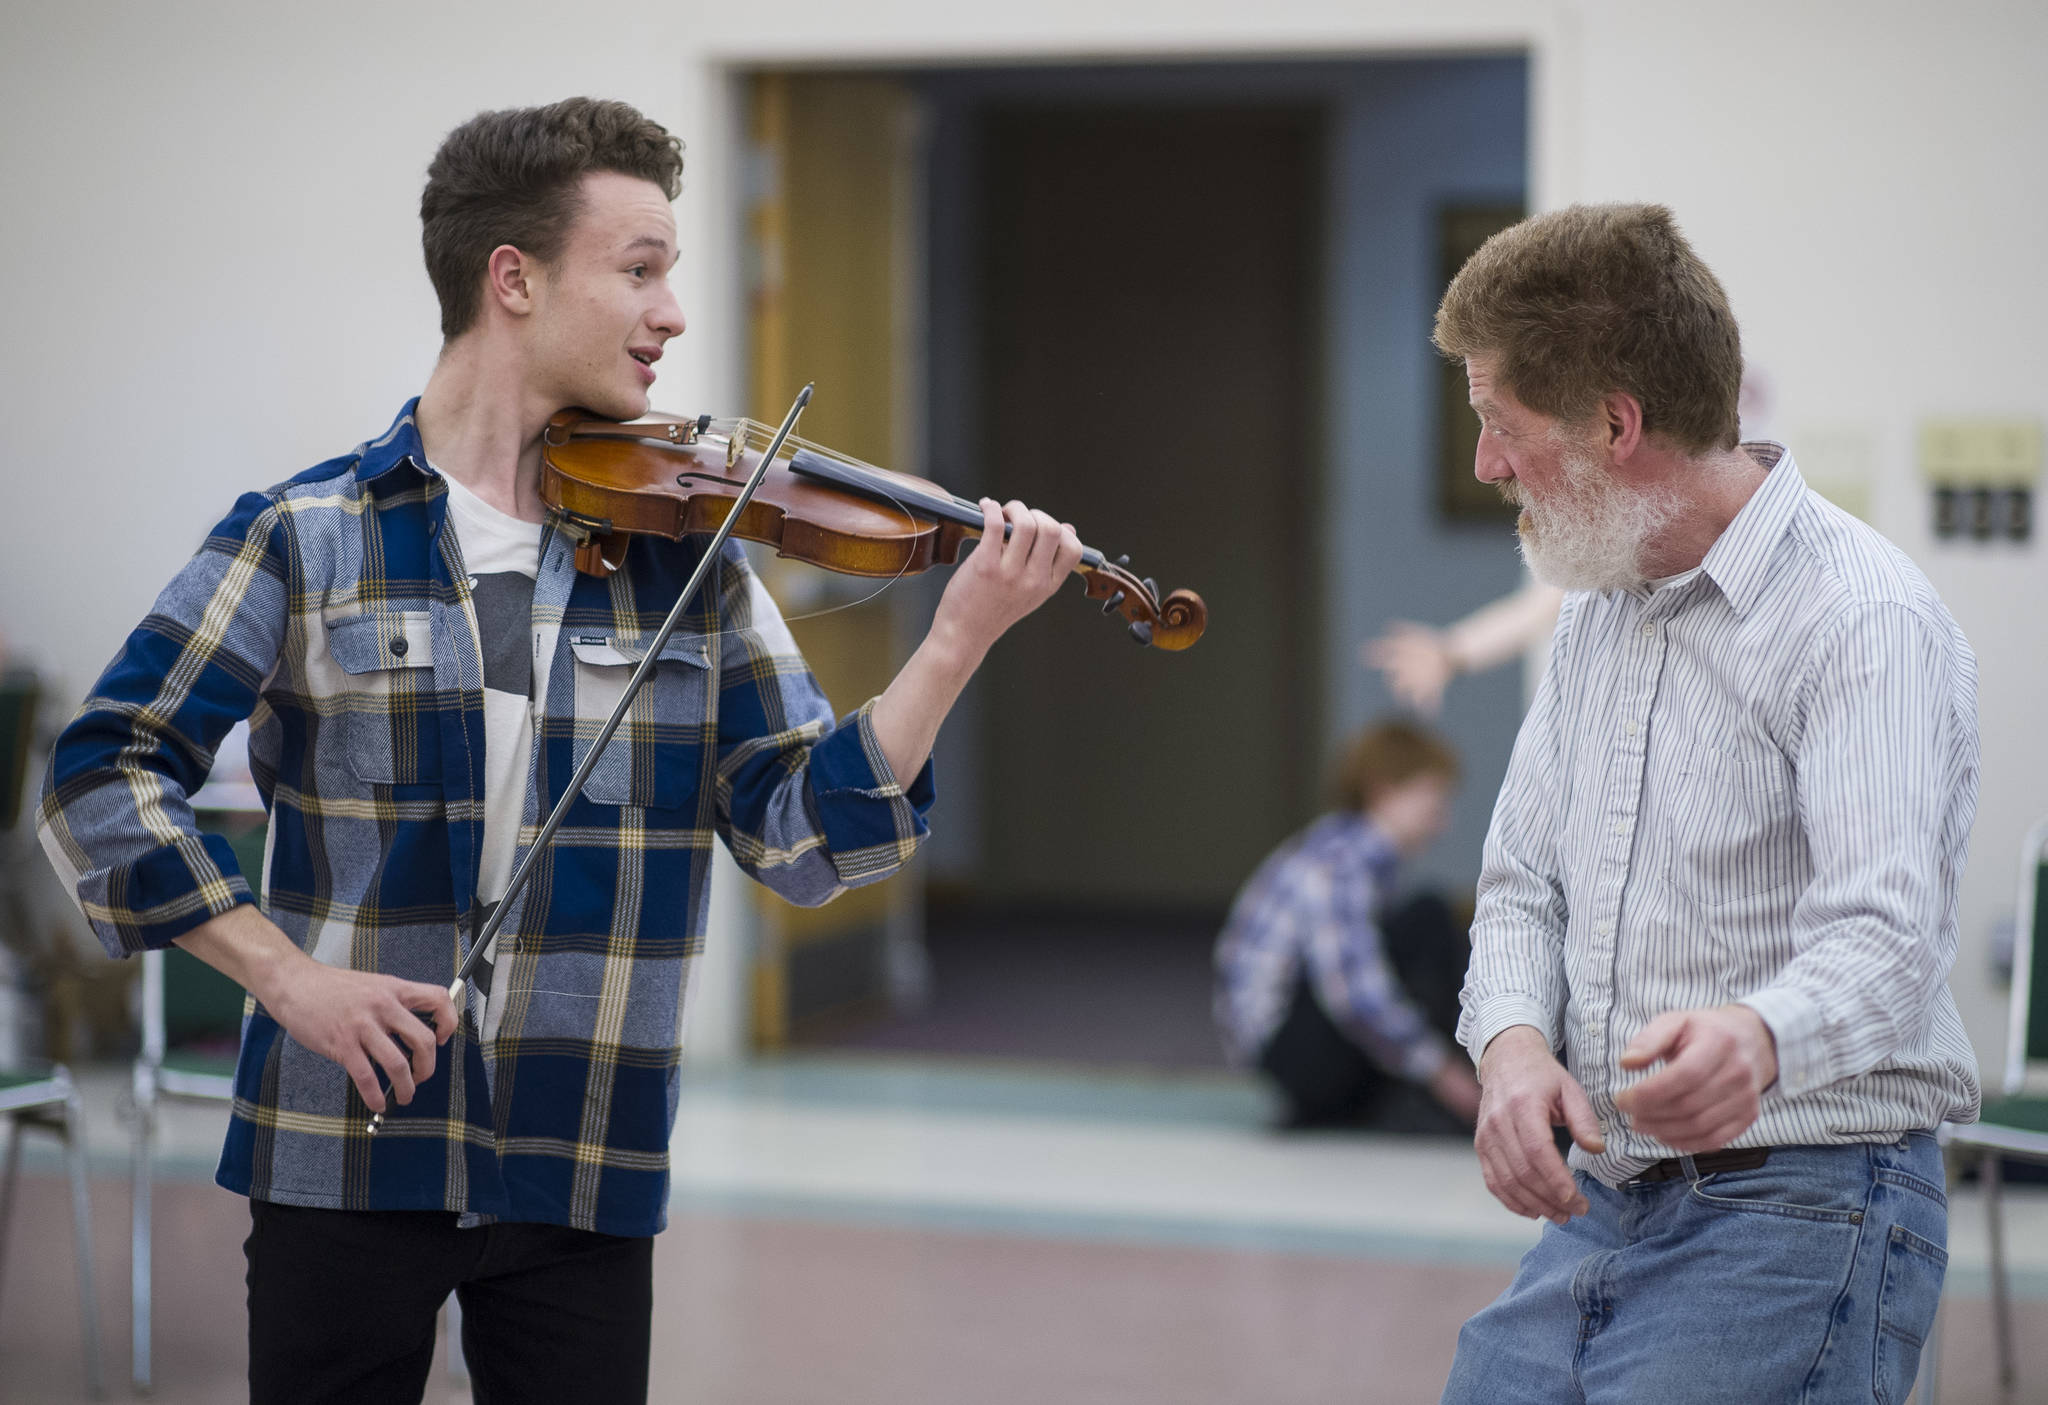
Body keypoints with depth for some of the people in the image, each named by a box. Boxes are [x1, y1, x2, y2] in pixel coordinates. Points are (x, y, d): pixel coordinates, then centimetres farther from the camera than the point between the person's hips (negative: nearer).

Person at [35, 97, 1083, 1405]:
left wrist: (959, 642, -13)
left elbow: (801, 833, -1)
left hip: (584, 1175, 2)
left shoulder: (689, 559, 5)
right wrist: (285, 973, -14)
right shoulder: (308, 538, -3)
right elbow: (107, 773, -5)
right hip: (343, 1154, -2)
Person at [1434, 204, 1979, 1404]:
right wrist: (1513, 1042, -8)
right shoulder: (1600, 609, 14)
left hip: (1799, 1215, -8)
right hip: (1601, 1204, 8)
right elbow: (1524, 882, 14)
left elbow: (1883, 934, -27)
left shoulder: (1868, 622, -15)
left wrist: (1756, 1039, -49)